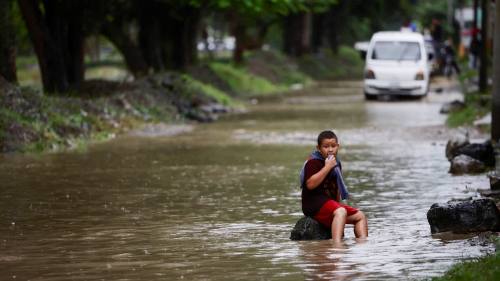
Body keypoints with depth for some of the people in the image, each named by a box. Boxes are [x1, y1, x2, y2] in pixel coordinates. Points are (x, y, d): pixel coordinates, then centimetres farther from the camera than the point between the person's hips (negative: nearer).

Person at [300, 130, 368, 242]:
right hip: (314, 203, -10)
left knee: (360, 216, 5)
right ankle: (337, 244, -53)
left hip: (330, 202, 10)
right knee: (340, 212, -36)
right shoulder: (313, 162, -10)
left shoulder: (336, 163, 17)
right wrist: (327, 167, -23)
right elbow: (310, 184, -26)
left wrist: (338, 203, 17)